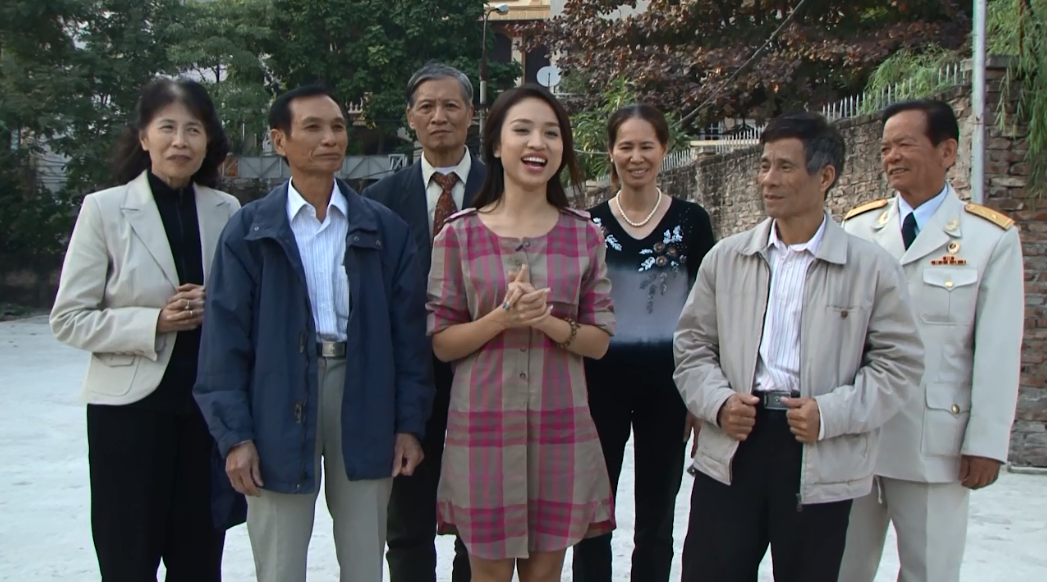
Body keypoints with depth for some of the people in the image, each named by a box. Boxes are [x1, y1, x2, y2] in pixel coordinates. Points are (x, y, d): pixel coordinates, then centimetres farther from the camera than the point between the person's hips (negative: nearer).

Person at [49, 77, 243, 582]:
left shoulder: (227, 210, 4)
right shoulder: (105, 209, -3)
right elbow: (68, 320, -5)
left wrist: (216, 311, -9)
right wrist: (154, 322, -17)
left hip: (207, 407, 3)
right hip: (130, 408, -2)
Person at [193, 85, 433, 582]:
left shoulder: (385, 229, 5)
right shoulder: (249, 231, 1)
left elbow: (408, 332, 5)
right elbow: (225, 337, -1)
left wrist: (410, 424, 1)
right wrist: (234, 434, -7)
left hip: (364, 406, 2)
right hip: (280, 405, -1)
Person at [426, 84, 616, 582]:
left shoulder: (584, 236, 3)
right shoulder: (459, 234, -1)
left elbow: (599, 340, 3)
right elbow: (441, 343, -1)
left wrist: (548, 321, -16)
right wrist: (501, 318, -18)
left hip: (560, 425, 2)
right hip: (484, 424, -1)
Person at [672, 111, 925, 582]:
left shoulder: (872, 268, 0)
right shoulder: (725, 258, 8)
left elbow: (900, 361, -2)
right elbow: (692, 345, 10)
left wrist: (831, 414, -14)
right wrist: (718, 401, -8)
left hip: (821, 468, -1)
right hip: (728, 456, 2)